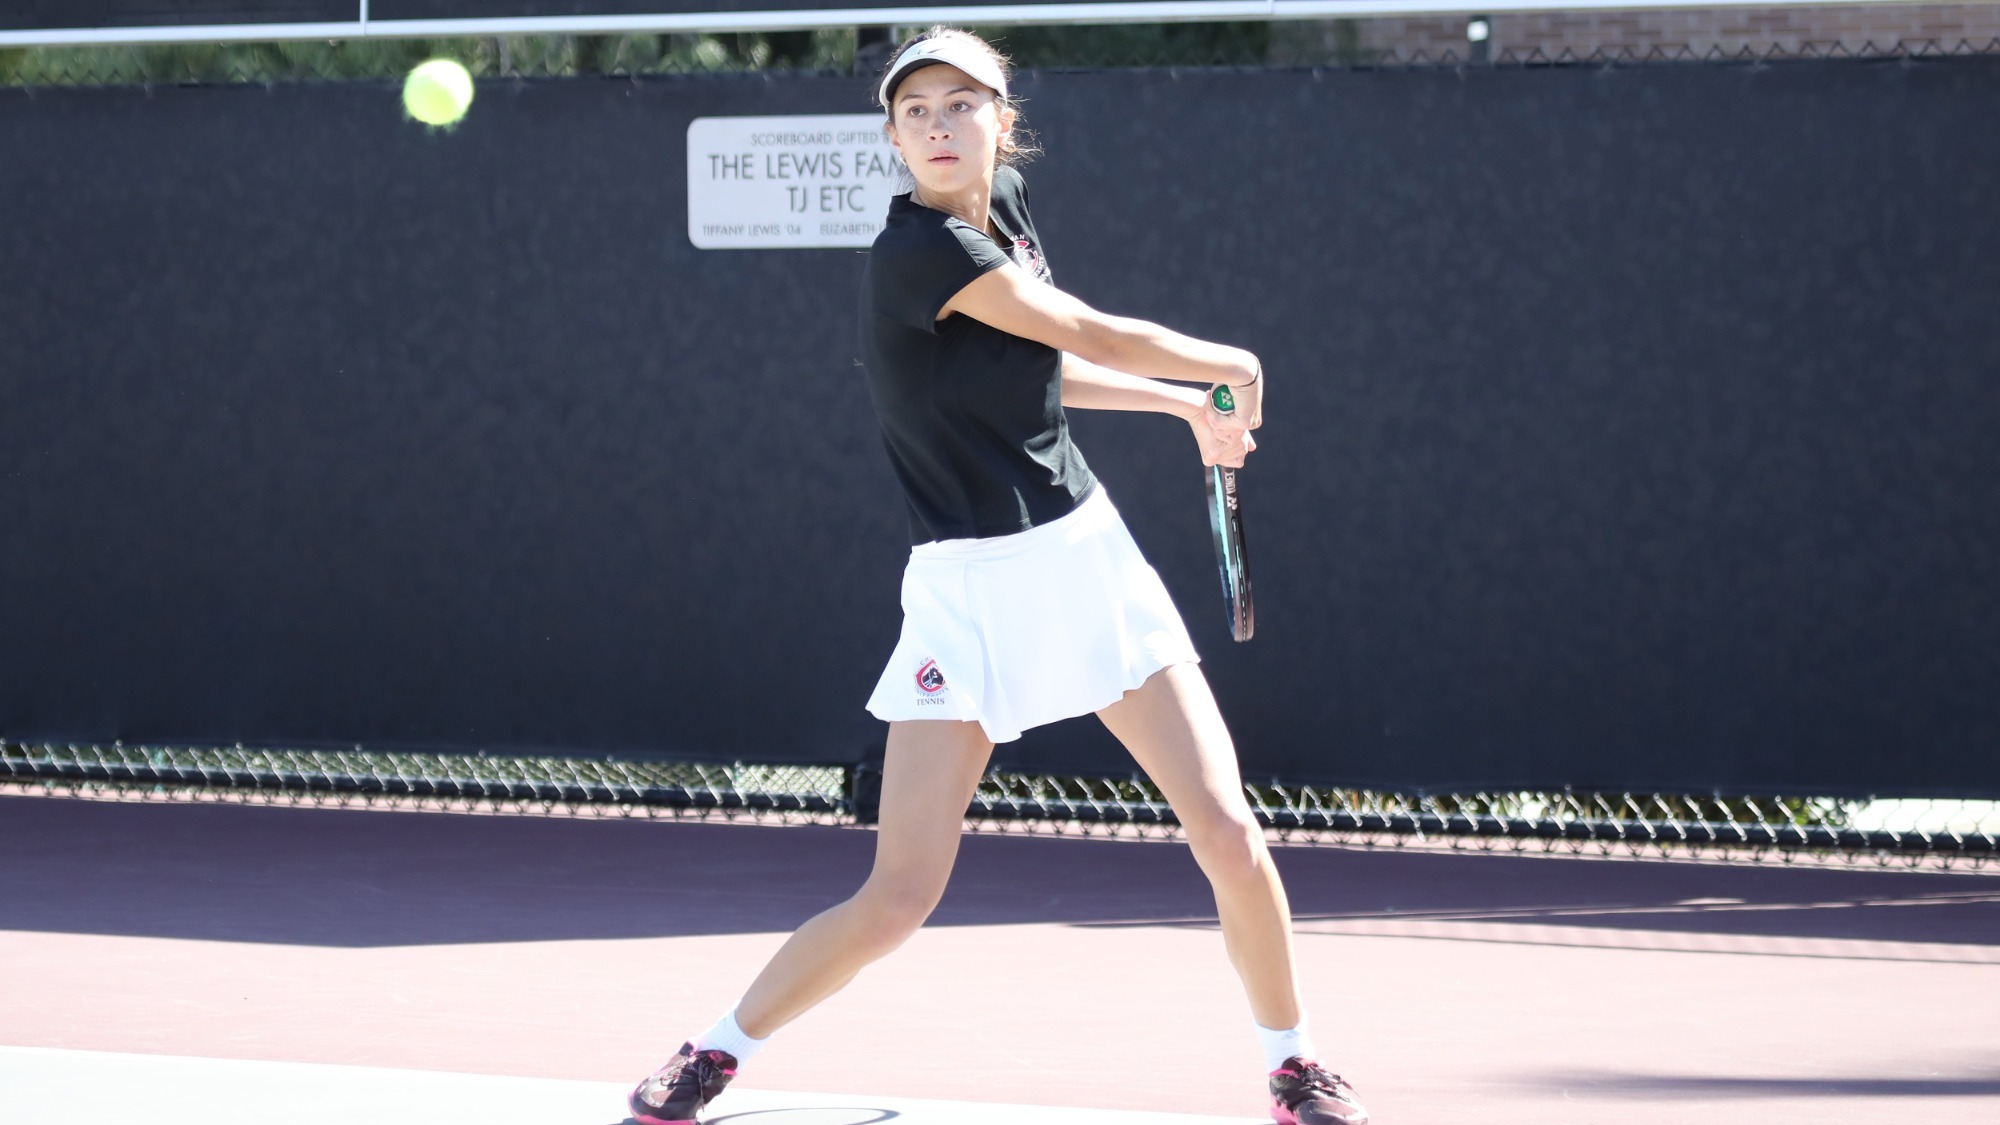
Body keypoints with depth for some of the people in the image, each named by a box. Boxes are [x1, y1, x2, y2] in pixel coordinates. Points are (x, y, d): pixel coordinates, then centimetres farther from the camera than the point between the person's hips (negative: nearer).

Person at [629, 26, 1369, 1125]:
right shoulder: (921, 249, -19)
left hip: (1086, 559, 6)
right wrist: (1229, 365, 6)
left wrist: (1188, 403, 25)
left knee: (1229, 838, -3)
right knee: (899, 897, -8)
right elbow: (1098, 339, -11)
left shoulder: (1006, 203, 6)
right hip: (966, 591, -6)